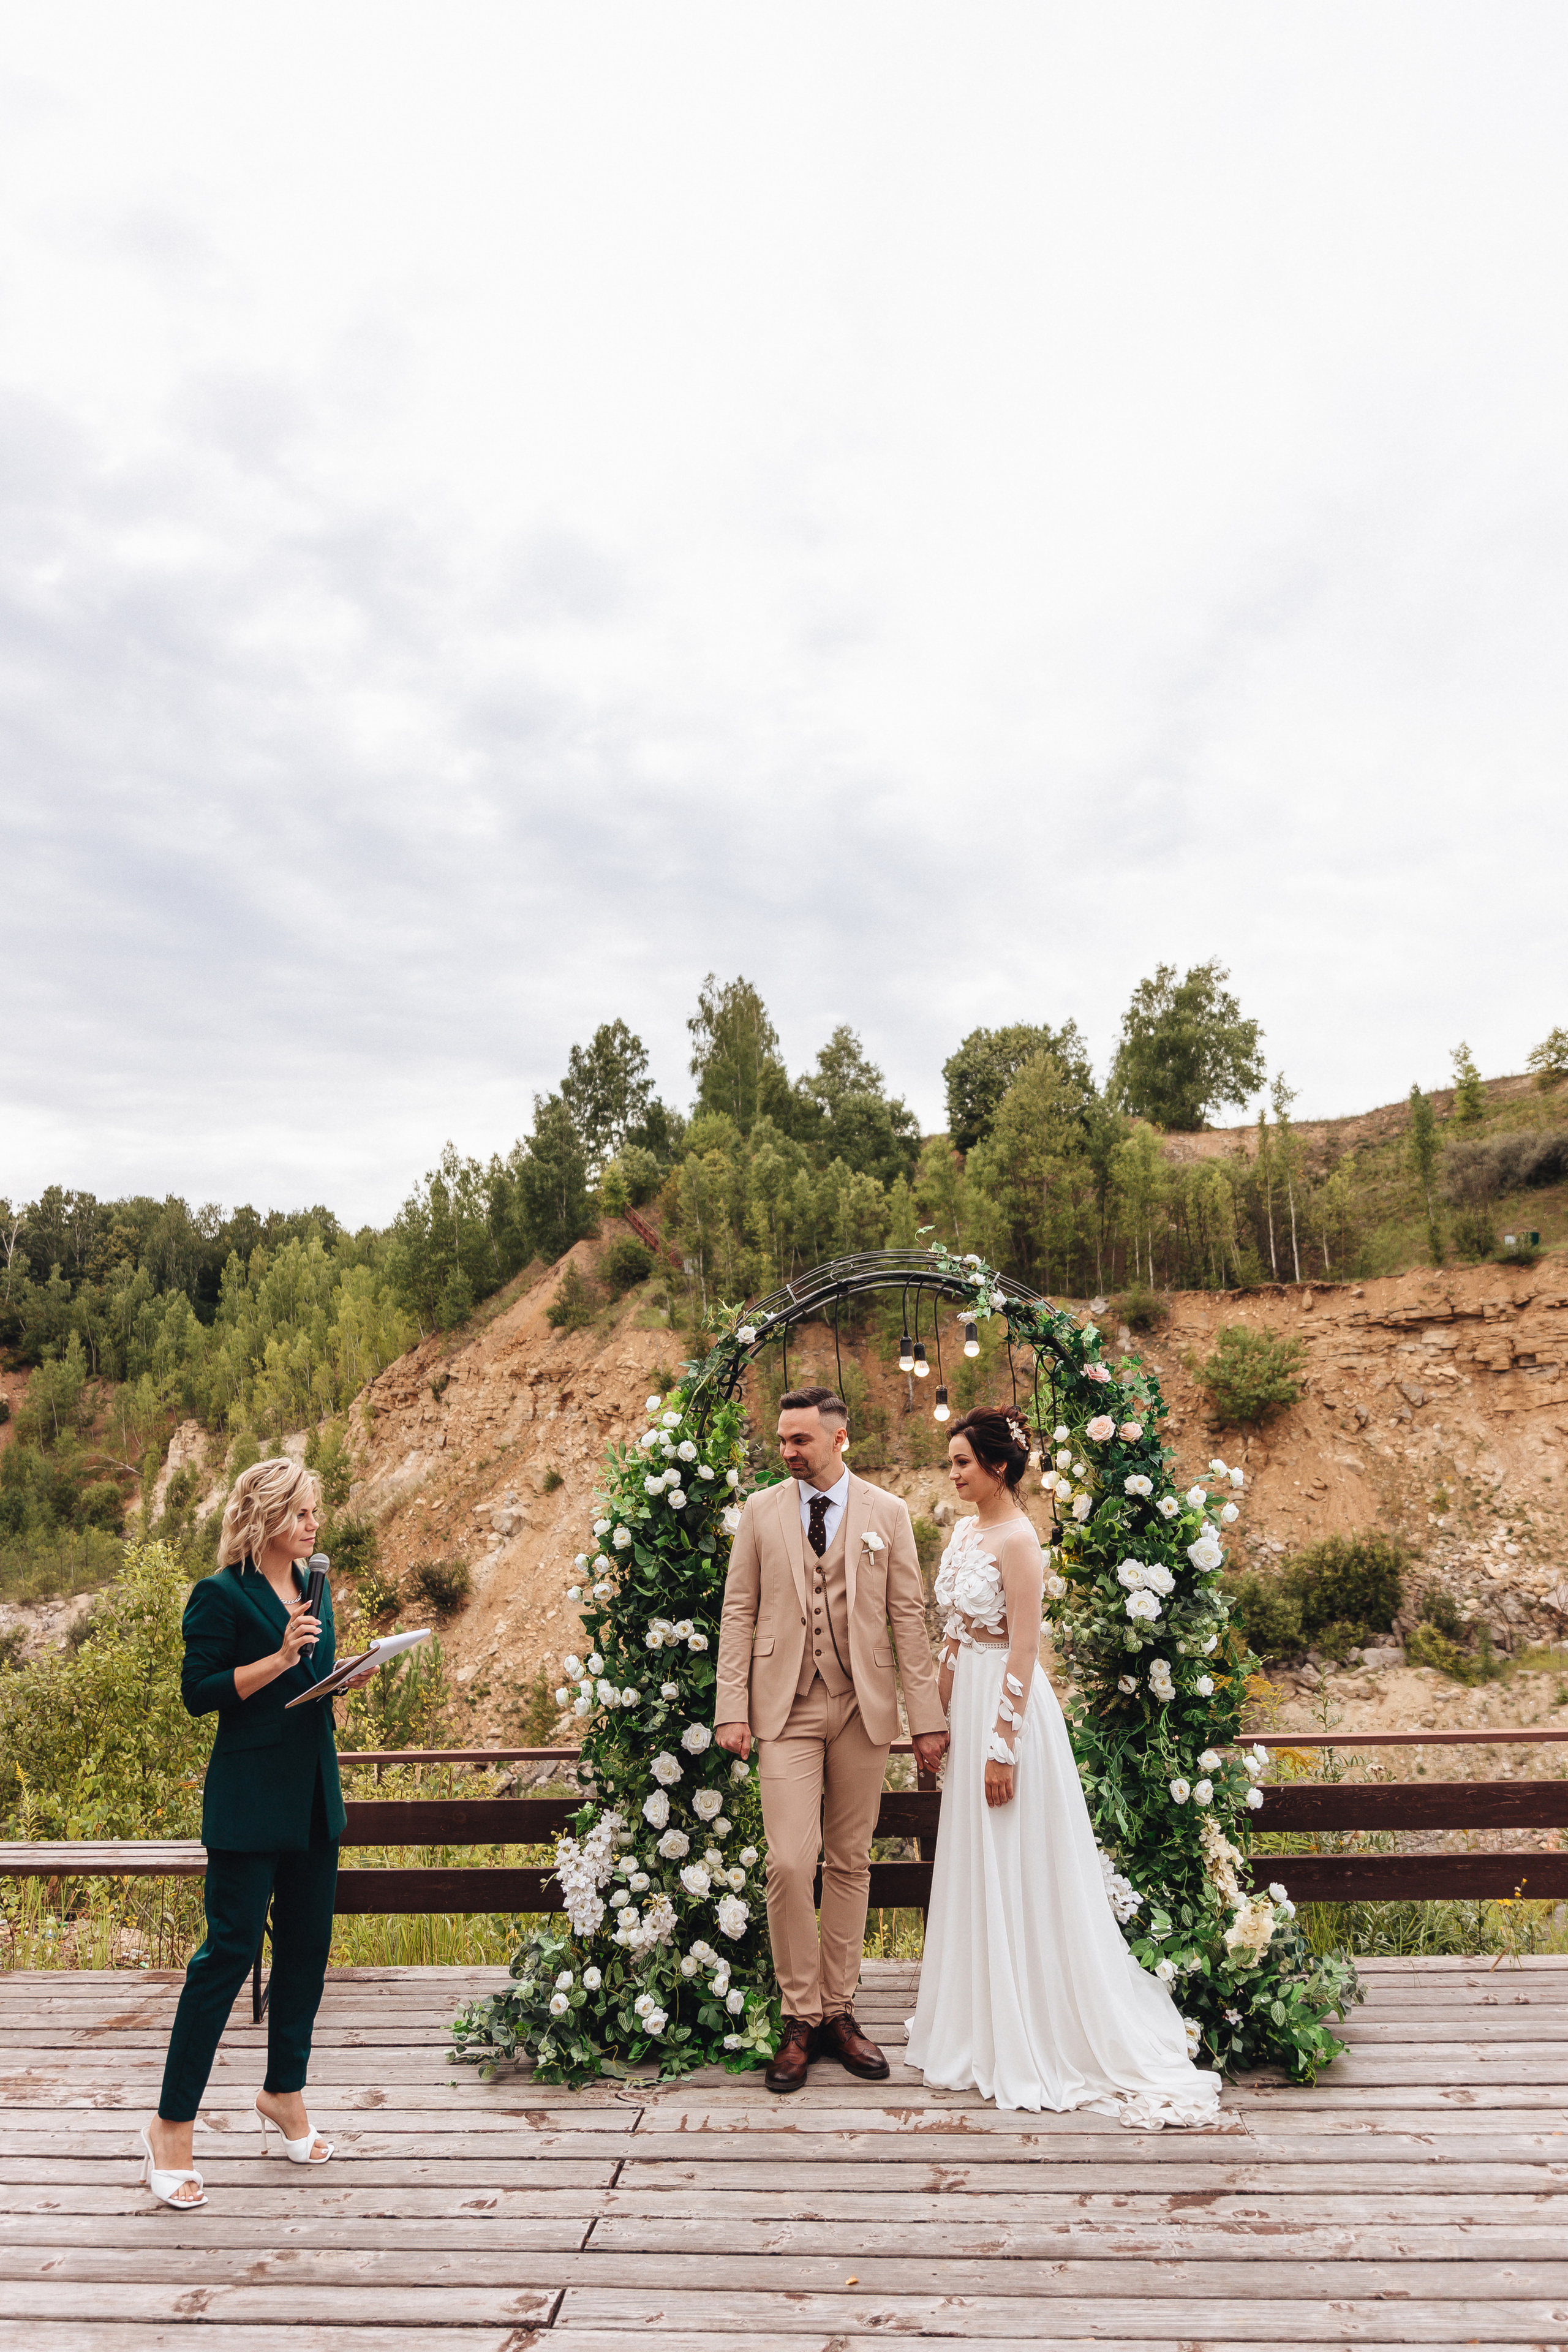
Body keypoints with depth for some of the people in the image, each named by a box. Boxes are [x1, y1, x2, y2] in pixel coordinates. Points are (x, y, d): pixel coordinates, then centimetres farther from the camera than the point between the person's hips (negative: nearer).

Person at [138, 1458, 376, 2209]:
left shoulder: (313, 1589, 12)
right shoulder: (221, 1596, -10)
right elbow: (200, 1692, -14)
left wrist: (346, 1676, 0)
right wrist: (281, 1658, -22)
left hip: (313, 1794, 7)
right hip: (249, 1798, -7)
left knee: (308, 1944, 13)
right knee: (229, 1949, -3)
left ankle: (284, 2091, 30)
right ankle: (171, 2125, 11)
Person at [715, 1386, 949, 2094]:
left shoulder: (887, 1513, 3)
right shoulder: (761, 1511, 4)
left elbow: (908, 1616, 3)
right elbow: (738, 1612, 5)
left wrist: (927, 1716, 0)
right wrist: (731, 1710, -3)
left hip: (863, 1707, 1)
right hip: (786, 1709, 0)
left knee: (850, 1864, 8)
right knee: (790, 1862, -8)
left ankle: (838, 2012, 22)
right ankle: (801, 2018, 9)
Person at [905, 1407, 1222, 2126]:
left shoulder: (1018, 1540, -17)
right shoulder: (965, 1531, 8)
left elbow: (1023, 1651, -19)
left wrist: (1002, 1745, -20)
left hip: (1008, 1707, -9)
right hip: (967, 1703, 9)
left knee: (1015, 1875, 2)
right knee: (975, 1870, 17)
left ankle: (1036, 2040, 17)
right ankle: (984, 2024, 32)